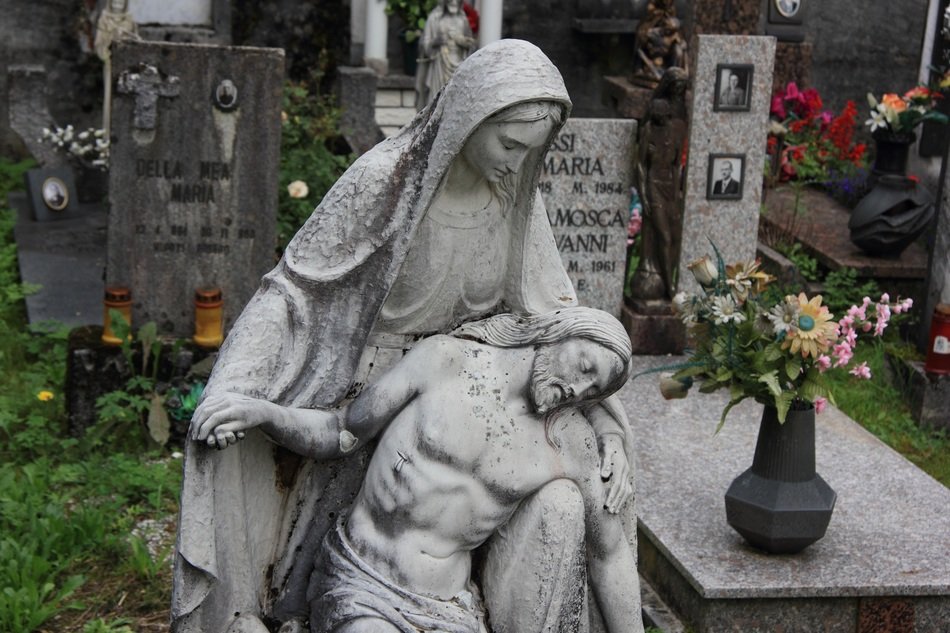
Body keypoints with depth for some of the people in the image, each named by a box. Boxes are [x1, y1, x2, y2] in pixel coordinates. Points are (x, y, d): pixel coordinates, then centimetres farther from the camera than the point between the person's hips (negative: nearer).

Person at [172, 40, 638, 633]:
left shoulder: (517, 194, -9)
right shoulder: (383, 178, -24)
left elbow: (556, 311, -4)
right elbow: (292, 287, -19)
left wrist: (609, 424, -14)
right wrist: (233, 388, -33)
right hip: (368, 393, -3)